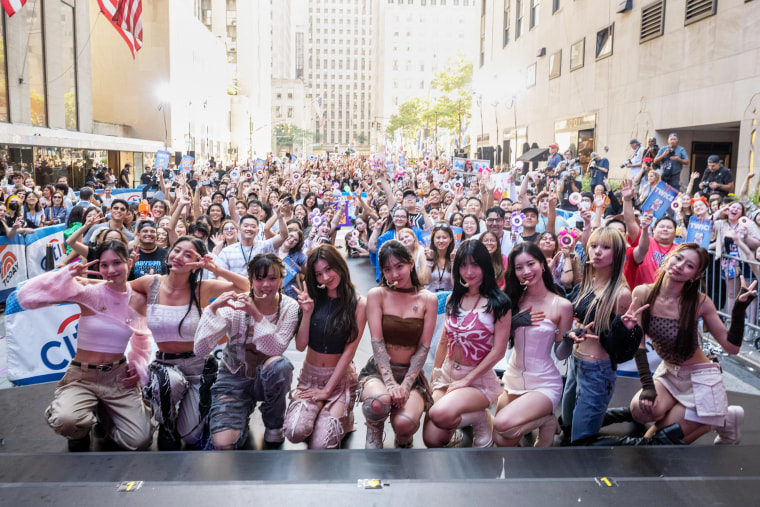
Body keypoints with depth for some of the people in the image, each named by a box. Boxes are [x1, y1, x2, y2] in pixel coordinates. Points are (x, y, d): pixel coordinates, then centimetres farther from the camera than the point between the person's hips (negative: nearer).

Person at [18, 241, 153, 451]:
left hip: (118, 376, 3)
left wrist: (140, 366, 4)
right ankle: (80, 432, 6)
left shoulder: (137, 300, -1)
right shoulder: (88, 291, -12)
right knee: (65, 421, -35)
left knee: (139, 442, -9)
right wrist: (68, 274, -28)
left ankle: (104, 412, 23)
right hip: (82, 376, -2)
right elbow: (27, 296, -21)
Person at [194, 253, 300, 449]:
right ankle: (242, 414, 14)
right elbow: (200, 349, -21)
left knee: (280, 365, -35)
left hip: (266, 378, 1)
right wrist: (213, 308, -32)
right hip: (234, 379, -1)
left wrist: (257, 315, -33)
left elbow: (276, 350, -24)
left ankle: (274, 423, -6)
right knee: (224, 444, -23)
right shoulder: (234, 306, -14)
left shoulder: (289, 308, -11)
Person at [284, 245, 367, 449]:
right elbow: (300, 345, -2)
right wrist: (307, 313, -16)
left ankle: (342, 417, 13)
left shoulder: (358, 304, -8)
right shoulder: (313, 299, 1)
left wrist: (327, 390, -11)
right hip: (310, 376, 2)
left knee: (321, 445, -19)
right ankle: (320, 414, 9)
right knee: (295, 432, -24)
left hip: (340, 378, -2)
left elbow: (349, 351, -9)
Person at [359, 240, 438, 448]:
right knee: (379, 402, -36)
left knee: (404, 423, -28)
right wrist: (390, 382, -20)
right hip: (379, 370, -1)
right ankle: (373, 435, 1)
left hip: (411, 373, 1)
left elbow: (423, 348, -3)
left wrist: (405, 385, -14)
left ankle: (403, 439, 11)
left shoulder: (428, 300, 1)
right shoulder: (376, 295, -2)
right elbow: (377, 342, -9)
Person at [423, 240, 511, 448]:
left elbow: (498, 351, -14)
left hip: (479, 379, -5)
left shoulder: (498, 303, -11)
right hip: (448, 372, 5)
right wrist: (435, 374, 8)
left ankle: (480, 419, -1)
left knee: (439, 414, -32)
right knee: (432, 441, -6)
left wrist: (466, 380, -16)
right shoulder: (454, 299, 7)